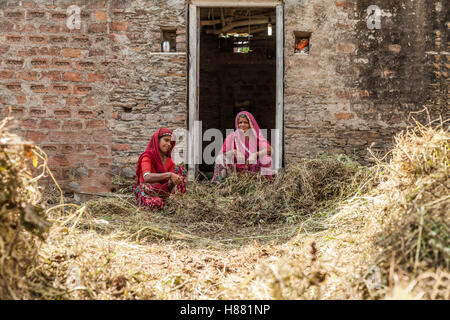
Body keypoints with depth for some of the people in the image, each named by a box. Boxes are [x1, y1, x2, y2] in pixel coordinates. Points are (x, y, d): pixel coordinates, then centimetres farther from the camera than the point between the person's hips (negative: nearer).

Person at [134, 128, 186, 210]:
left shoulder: (169, 161, 6)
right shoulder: (147, 156, -13)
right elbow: (146, 177, -32)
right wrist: (169, 175, -39)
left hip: (160, 191, 6)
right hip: (146, 192, -5)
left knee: (180, 170, -2)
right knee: (157, 203, -41)